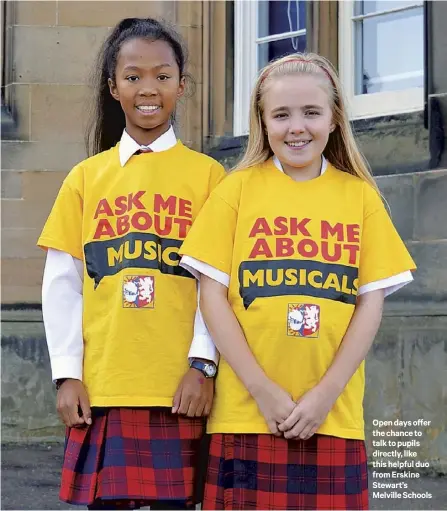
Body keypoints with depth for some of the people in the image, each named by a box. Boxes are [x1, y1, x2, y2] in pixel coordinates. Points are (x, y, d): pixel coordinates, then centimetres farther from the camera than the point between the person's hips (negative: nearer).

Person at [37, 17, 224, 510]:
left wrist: (203, 365, -8)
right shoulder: (86, 178, 9)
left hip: (179, 388, -1)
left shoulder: (206, 174, 4)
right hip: (100, 390, 2)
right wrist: (67, 373, 0)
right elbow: (62, 284, 7)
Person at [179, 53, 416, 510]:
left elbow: (371, 303, 4)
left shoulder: (360, 196, 7)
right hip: (247, 413, -1)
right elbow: (213, 297, -1)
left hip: (334, 417, 1)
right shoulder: (237, 190, 3)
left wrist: (325, 394, -8)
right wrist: (263, 389, -9)